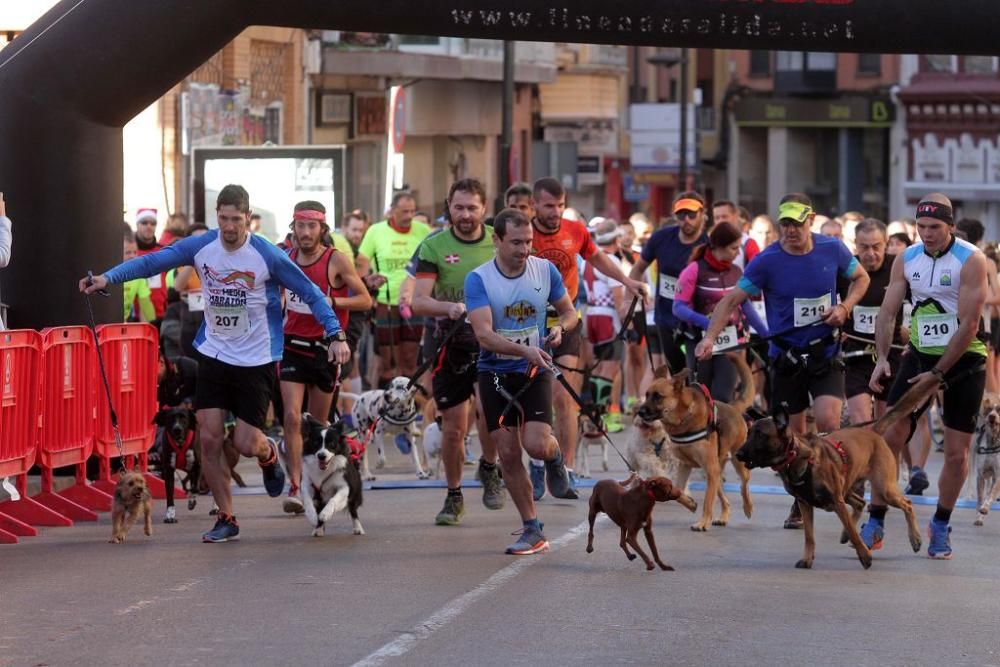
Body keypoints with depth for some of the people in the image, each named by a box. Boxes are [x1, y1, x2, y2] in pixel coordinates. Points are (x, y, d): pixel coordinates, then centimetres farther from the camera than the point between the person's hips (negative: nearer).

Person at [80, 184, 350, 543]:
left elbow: (310, 292, -8)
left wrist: (335, 335, -15)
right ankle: (226, 519, 9)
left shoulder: (267, 255, -14)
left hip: (256, 361, -3)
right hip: (214, 355, 3)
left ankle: (269, 454, 33)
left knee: (246, 444, -5)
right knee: (209, 439, -4)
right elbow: (152, 261, -6)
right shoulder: (201, 247, -6)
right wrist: (107, 278, -18)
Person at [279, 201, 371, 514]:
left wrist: (332, 302, -19)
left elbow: (365, 300, -6)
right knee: (292, 417, -12)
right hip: (293, 346, 2)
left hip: (326, 347, -2)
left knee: (318, 423, 7)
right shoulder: (287, 259, 6)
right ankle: (295, 487, -15)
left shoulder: (337, 260, -7)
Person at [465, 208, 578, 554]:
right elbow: (484, 334, -21)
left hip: (535, 371, 0)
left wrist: (561, 327, -13)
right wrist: (525, 350, -34)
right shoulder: (478, 279, -11)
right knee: (508, 454, -1)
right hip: (496, 373, 0)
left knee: (536, 445, -18)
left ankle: (555, 457, 20)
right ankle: (532, 531, 11)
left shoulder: (545, 270, -2)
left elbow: (569, 311, 11)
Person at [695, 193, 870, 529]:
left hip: (825, 352, 0)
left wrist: (844, 306, -6)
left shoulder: (832, 249, -5)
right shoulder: (767, 261, -10)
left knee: (828, 420, -19)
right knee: (794, 433, 7)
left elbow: (861, 277, 13)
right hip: (785, 355, 0)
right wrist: (710, 337, -23)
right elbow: (732, 299, -9)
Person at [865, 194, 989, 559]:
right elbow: (888, 311, 1)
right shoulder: (906, 260, 0)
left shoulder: (970, 261, -15)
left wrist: (938, 373, -17)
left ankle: (940, 528, 18)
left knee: (957, 452, 0)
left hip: (963, 360, -3)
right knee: (889, 436, -7)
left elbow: (969, 325, -17)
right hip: (919, 354, 4)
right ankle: (875, 523, 0)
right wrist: (882, 358, -14)